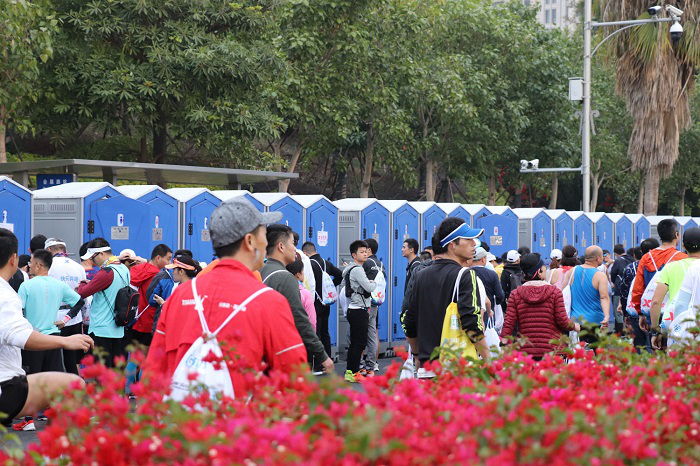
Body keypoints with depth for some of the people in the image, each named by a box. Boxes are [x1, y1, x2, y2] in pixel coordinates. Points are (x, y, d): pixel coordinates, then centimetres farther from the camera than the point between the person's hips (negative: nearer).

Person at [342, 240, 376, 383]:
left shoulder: (351, 269, 18)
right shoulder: (357, 270, -14)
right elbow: (369, 288, -17)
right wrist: (374, 283, 2)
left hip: (356, 310, 11)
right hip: (359, 310, -11)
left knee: (355, 343, 13)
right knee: (359, 343, -8)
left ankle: (351, 371, 18)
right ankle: (352, 373, -6)